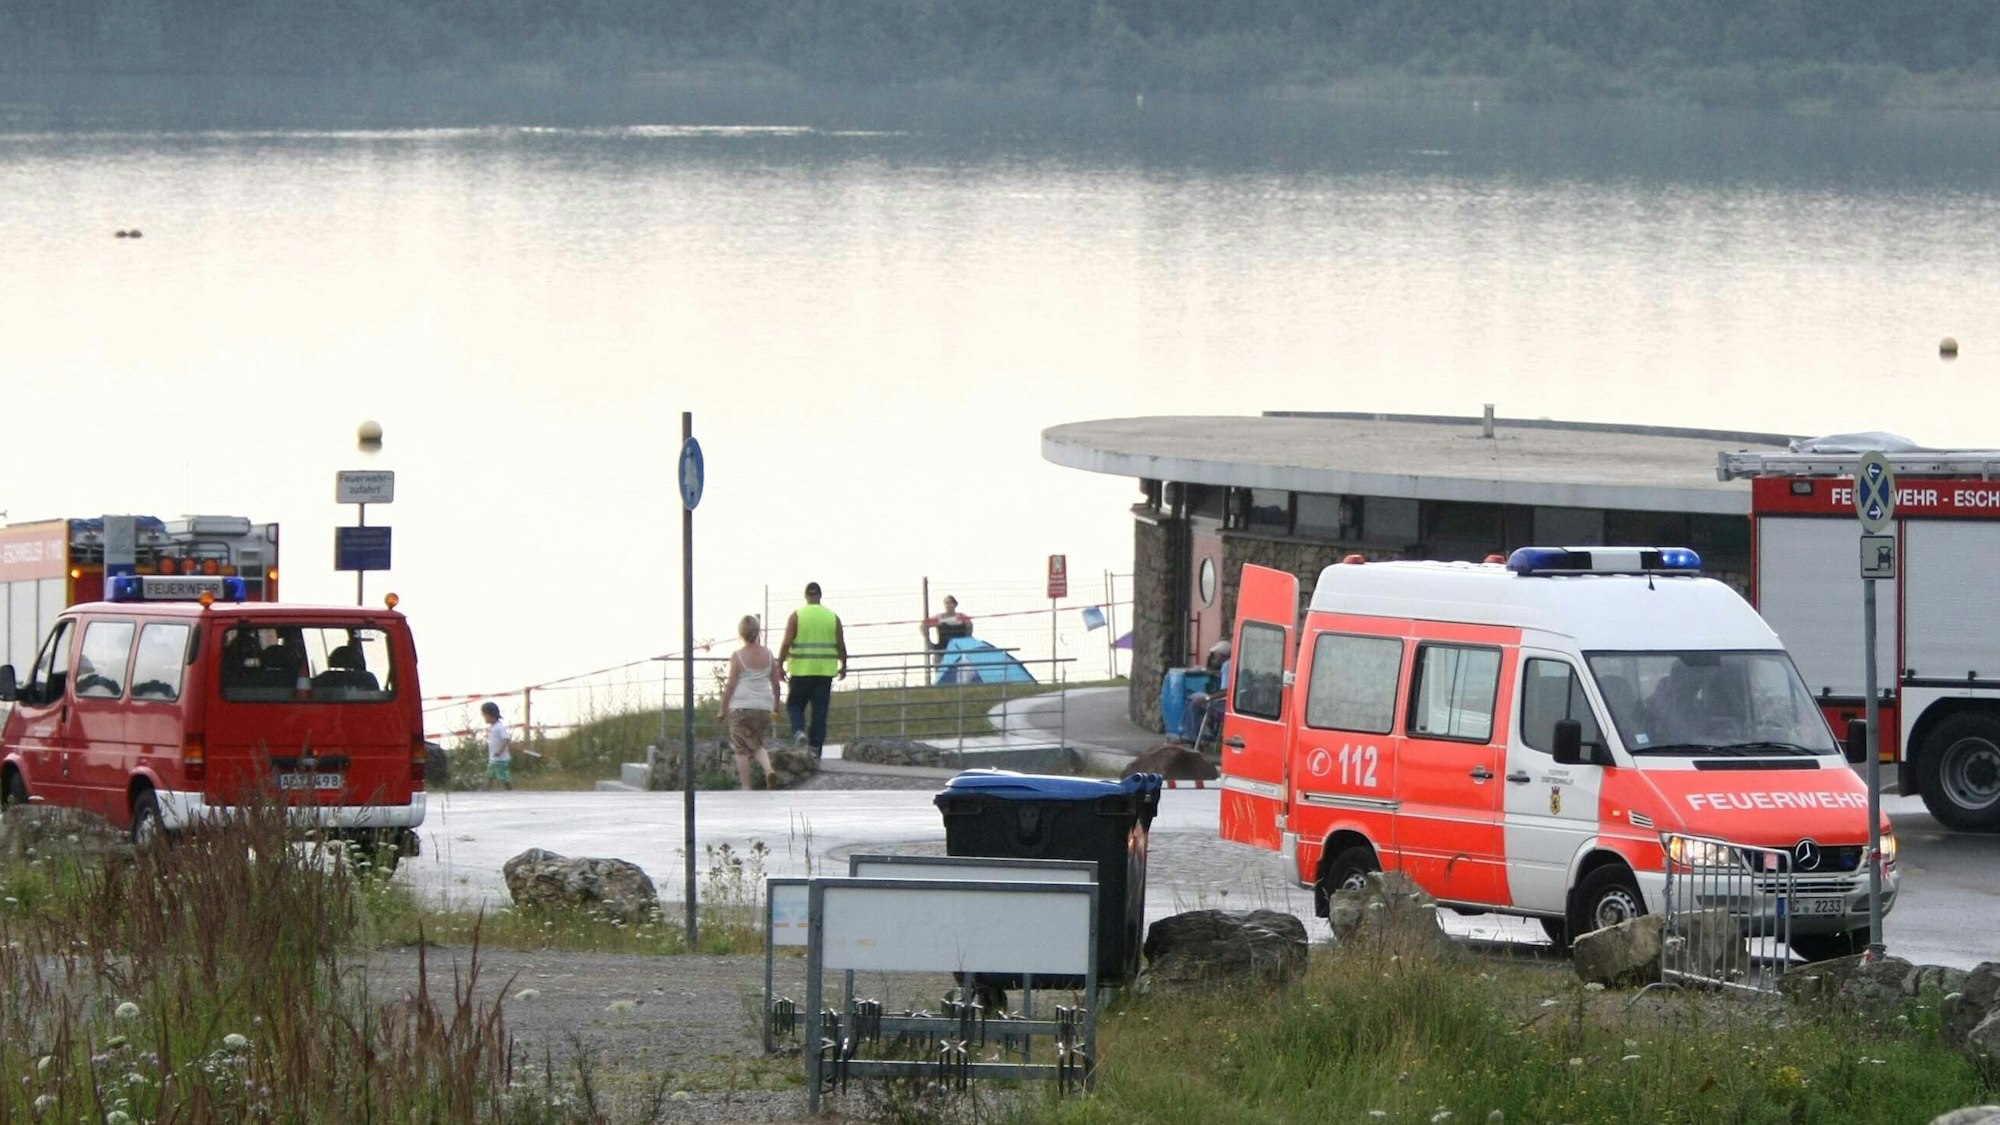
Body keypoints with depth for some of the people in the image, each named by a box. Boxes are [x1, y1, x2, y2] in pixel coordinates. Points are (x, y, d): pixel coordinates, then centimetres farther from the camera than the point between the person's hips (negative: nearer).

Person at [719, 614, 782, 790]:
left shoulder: (738, 656, -8)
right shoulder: (768, 655, 4)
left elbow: (731, 685, -8)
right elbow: (776, 683, 9)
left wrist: (723, 709, 1)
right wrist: (776, 704, 24)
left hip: (741, 706, -4)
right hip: (764, 706, 4)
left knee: (741, 749, 3)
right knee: (758, 745, 18)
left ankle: (746, 789, 1)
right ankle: (769, 769, -11)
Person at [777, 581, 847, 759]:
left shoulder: (797, 616, -3)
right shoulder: (832, 617, 4)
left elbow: (786, 643, -8)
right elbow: (841, 646, 5)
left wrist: (779, 665, -1)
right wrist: (843, 666, 19)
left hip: (801, 671, -2)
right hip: (825, 671, 2)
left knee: (795, 705, 11)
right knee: (820, 711, 6)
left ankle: (798, 731, -15)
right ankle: (816, 747, 4)